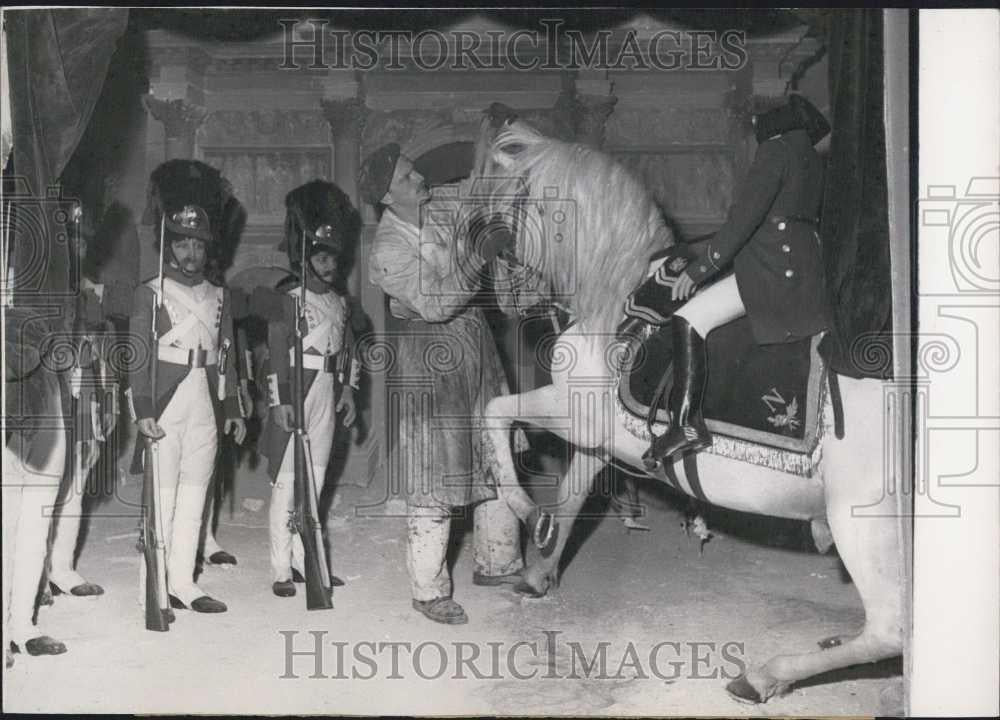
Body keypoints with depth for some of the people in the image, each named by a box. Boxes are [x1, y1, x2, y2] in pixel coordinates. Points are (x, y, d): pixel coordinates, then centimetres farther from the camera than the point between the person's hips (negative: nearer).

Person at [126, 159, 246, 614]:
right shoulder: (151, 293, 0)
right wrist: (142, 411, -14)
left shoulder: (219, 295, 15)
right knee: (162, 496, -3)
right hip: (165, 406, -5)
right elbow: (138, 356, -5)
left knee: (194, 496, 6)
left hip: (205, 408, 5)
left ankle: (183, 583, 13)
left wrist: (233, 408, 11)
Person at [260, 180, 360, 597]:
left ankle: (304, 561, 20)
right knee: (286, 481, -4)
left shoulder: (340, 301, 13)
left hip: (327, 394, 7)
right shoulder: (289, 297, -8)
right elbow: (277, 351, -12)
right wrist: (280, 401, -17)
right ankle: (281, 570, 0)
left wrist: (348, 389, 11)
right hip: (296, 393, -7)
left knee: (314, 480, 11)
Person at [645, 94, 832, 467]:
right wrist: (710, 248, 28)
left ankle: (686, 424, -21)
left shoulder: (776, 149, -8)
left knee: (689, 320, -17)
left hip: (774, 268, -11)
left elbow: (747, 215, -16)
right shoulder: (811, 157, 21)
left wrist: (700, 267, -14)